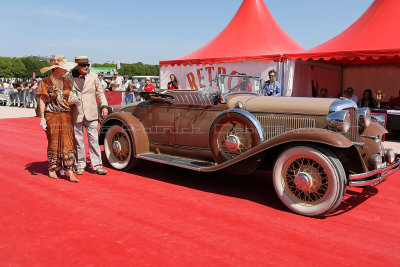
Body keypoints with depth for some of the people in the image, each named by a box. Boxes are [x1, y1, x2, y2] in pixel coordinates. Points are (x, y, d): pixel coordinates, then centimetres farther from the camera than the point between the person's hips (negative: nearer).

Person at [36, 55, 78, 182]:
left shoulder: (66, 82, 11)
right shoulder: (45, 82, -1)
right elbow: (42, 100, -3)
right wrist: (42, 118, -9)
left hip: (65, 116, 3)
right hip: (51, 116, -3)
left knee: (67, 142, -3)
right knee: (53, 143, 4)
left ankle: (70, 172, -3)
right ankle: (52, 168, 20)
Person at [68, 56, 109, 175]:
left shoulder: (93, 76, 7)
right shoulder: (70, 77, 1)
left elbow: (100, 92, 13)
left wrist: (104, 106, 2)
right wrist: (72, 99, -11)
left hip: (91, 114, 1)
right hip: (75, 115, -1)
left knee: (94, 140, 1)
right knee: (78, 141, 6)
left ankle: (97, 166, 6)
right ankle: (80, 166, 18)